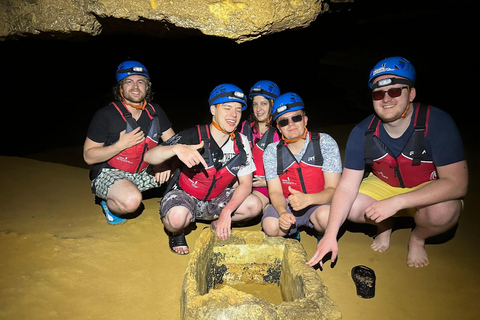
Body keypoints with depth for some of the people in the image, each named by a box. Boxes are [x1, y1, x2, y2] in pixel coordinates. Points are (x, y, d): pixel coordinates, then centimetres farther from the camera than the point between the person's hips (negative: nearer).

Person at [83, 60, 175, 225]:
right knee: (132, 201, -36)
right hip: (108, 174, -5)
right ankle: (110, 204, 0)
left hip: (142, 173, 5)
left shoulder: (155, 112, 1)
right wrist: (121, 144, -24)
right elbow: (89, 156, -12)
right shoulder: (106, 115, -13)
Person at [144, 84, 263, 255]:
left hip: (215, 199, 4)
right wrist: (177, 149, -48)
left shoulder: (241, 142, -9)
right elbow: (149, 157, -26)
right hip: (184, 194, -4)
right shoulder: (193, 136, -21)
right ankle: (177, 233, 2)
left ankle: (216, 226, 11)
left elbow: (246, 183, -7)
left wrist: (227, 211, -23)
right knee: (177, 217, -37)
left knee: (255, 205, -16)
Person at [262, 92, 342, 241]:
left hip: (319, 202, -1)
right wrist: (282, 212, -30)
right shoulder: (272, 151, -4)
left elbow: (333, 189, -13)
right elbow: (275, 191, -6)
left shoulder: (325, 142, -9)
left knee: (326, 216, -35)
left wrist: (308, 199, -34)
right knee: (271, 227, -28)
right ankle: (292, 231, 10)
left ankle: (322, 235, 4)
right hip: (287, 204, 2)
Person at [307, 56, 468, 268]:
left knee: (442, 212, -35)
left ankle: (417, 238, 3)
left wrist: (396, 202, -39)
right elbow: (347, 187, -20)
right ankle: (385, 226, 14)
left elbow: (456, 183, -29)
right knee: (349, 208, -21)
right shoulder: (363, 133, -19)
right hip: (384, 184, 3)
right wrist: (331, 234, -29)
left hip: (430, 189, -2)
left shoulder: (438, 123, -26)